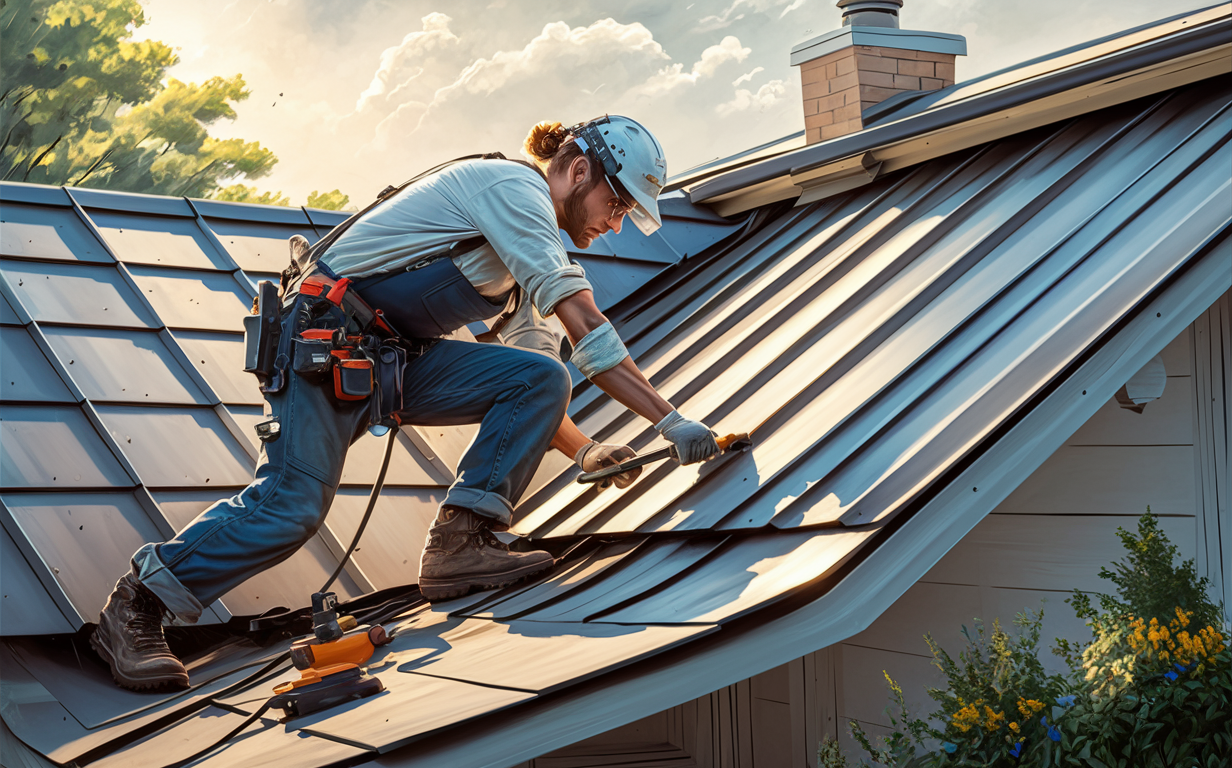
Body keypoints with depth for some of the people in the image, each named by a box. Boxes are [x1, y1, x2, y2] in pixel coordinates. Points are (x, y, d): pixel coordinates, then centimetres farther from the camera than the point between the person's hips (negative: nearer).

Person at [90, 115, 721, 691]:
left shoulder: (539, 253, 19)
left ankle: (460, 544, -10)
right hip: (326, 337, -9)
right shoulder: (513, 184, -11)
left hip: (398, 360, 9)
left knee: (540, 381, -9)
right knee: (291, 507, -20)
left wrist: (584, 450, 2)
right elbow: (586, 327, -21)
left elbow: (531, 386, 17)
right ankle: (134, 607, -1)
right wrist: (670, 420, -21)